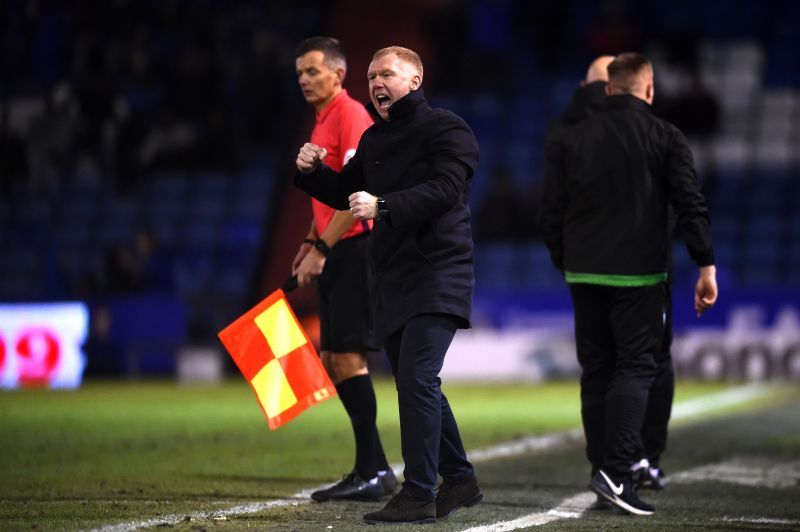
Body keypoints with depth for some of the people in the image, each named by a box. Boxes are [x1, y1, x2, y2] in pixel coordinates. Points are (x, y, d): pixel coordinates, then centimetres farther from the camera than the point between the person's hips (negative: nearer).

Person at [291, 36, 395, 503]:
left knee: (346, 356, -12)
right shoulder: (323, 121, 18)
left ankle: (374, 472, -9)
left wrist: (321, 249, -20)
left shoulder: (350, 116, -12)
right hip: (337, 254, 10)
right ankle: (371, 468, 15)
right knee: (332, 360, 10)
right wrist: (311, 243, 18)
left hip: (357, 250, -10)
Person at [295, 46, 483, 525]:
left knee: (417, 378, -17)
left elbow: (443, 189, -22)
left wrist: (382, 206, -33)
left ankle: (418, 495, -17)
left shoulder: (447, 130, -7)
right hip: (391, 279, 9)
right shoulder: (374, 139, 17)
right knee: (417, 384, 13)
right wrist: (314, 173, 6)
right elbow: (348, 192, 27)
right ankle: (459, 481, 25)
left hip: (437, 274, -9)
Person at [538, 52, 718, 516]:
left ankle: (608, 470, 12)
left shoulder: (573, 139, 7)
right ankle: (617, 472, -18)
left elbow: (551, 214, 9)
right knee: (636, 368, -4)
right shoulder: (665, 138, -3)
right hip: (639, 274, -4)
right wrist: (707, 267, -5)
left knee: (596, 370, 11)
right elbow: (692, 206, -8)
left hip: (584, 273, 4)